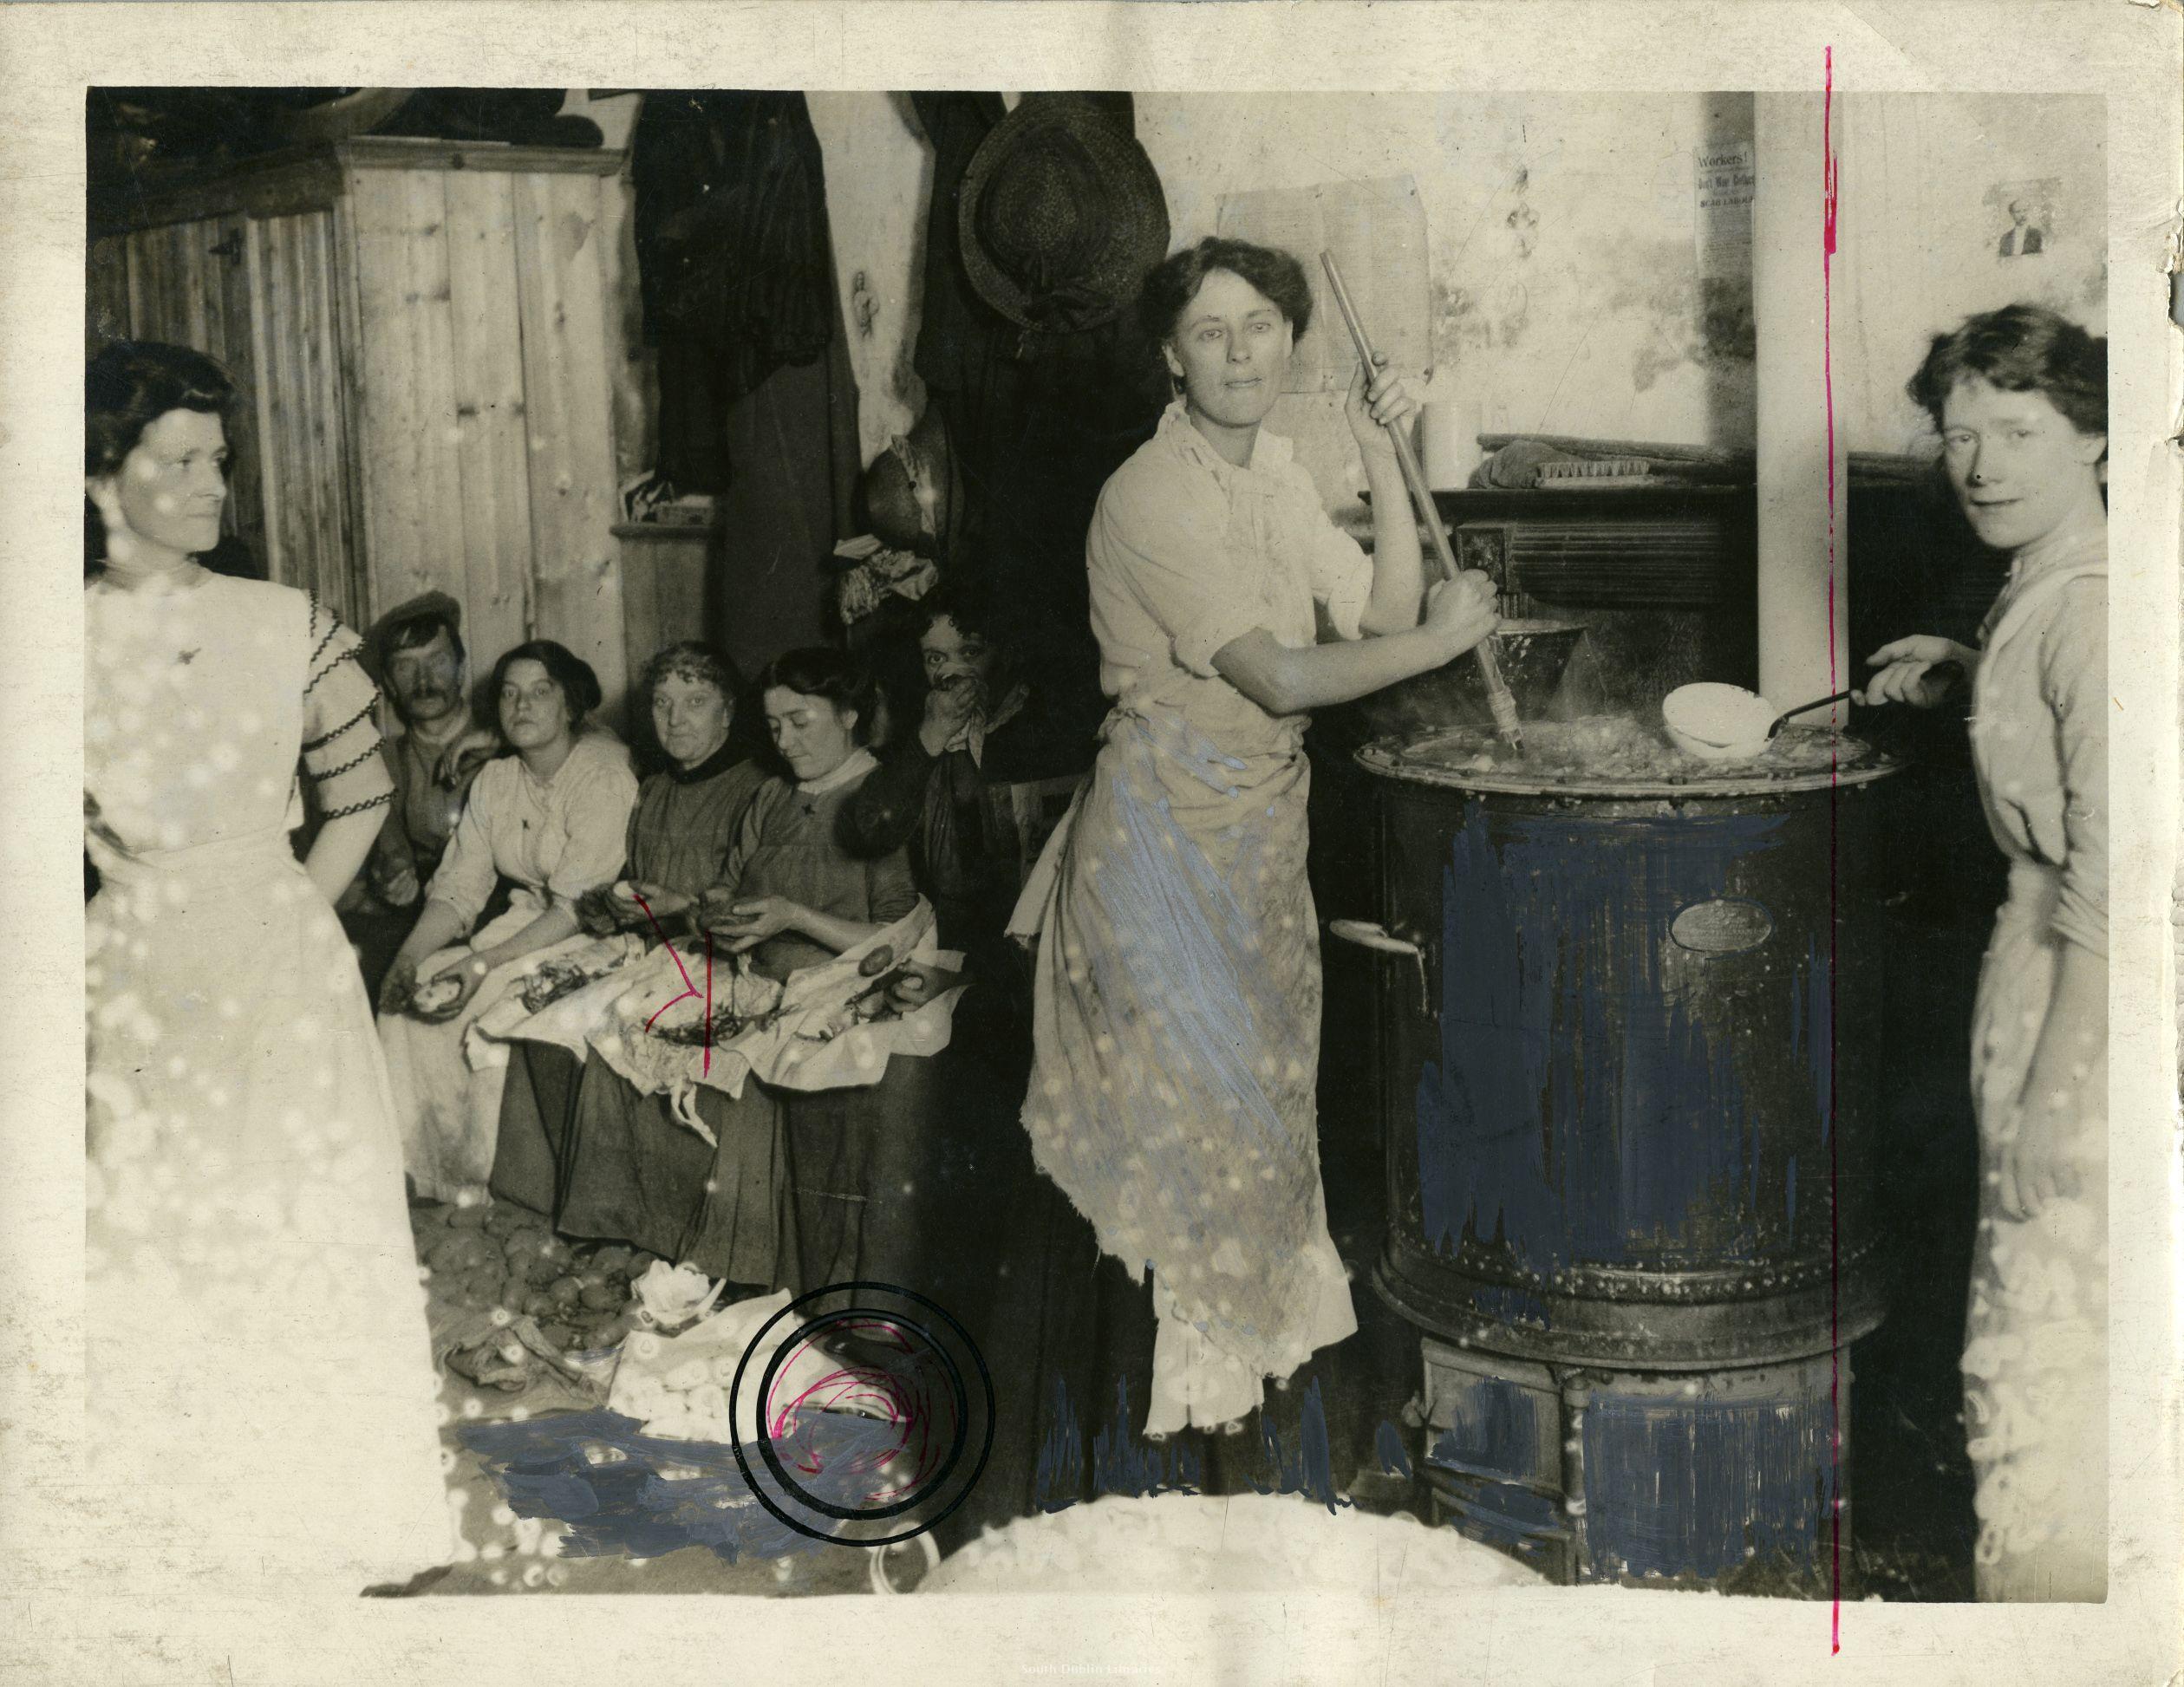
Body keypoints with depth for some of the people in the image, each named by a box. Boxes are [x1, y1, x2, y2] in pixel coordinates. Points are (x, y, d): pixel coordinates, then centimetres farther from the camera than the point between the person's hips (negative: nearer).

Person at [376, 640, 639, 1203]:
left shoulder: (603, 776, -17)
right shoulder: (495, 779, 6)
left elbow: (577, 905, -23)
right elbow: (459, 886, 3)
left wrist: (484, 963, -30)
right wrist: (409, 956, -16)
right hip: (528, 919, 7)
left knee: (486, 1004, -27)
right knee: (410, 990, -11)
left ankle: (482, 1177, -8)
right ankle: (430, 1174, -2)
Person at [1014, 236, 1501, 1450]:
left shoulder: (1276, 473, 7)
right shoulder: (1153, 497, -21)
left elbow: (1384, 614, 0)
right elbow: (1280, 677, -26)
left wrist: (1385, 458, -6)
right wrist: (1444, 638, -16)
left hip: (1264, 823, 8)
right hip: (1167, 825, -8)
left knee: (1271, 1070, 17)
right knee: (1201, 1086, 1)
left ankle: (1259, 1322, 35)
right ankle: (1195, 1359, 18)